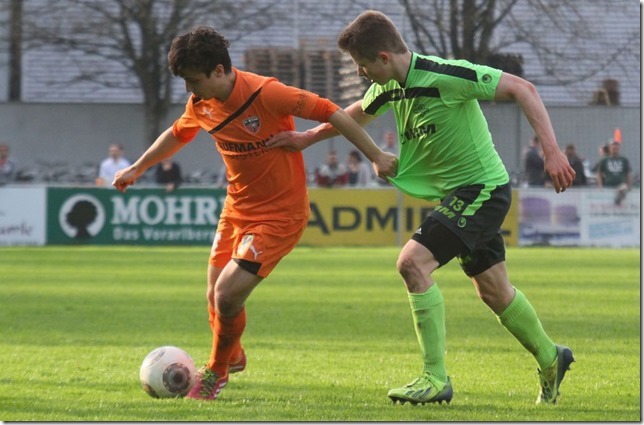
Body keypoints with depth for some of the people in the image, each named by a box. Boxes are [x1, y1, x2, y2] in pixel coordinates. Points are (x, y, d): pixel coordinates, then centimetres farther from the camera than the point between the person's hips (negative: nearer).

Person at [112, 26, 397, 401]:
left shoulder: (265, 94, -26)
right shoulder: (201, 105, -3)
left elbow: (331, 113, -21)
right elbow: (178, 134, 21)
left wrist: (376, 155, -20)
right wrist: (138, 168, 30)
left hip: (280, 214, -7)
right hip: (237, 210, 7)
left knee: (228, 295, -15)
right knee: (217, 296, 10)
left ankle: (217, 372, 12)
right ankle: (232, 357, 42)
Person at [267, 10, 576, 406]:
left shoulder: (446, 76, -25)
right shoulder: (389, 88, 0)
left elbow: (522, 89, -23)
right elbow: (357, 115, 24)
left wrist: (552, 150, -29)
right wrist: (306, 138, 26)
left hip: (483, 188, -9)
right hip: (457, 194, 9)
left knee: (413, 262, -19)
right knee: (493, 289, 18)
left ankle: (436, 378, -15)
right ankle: (551, 360, 38)